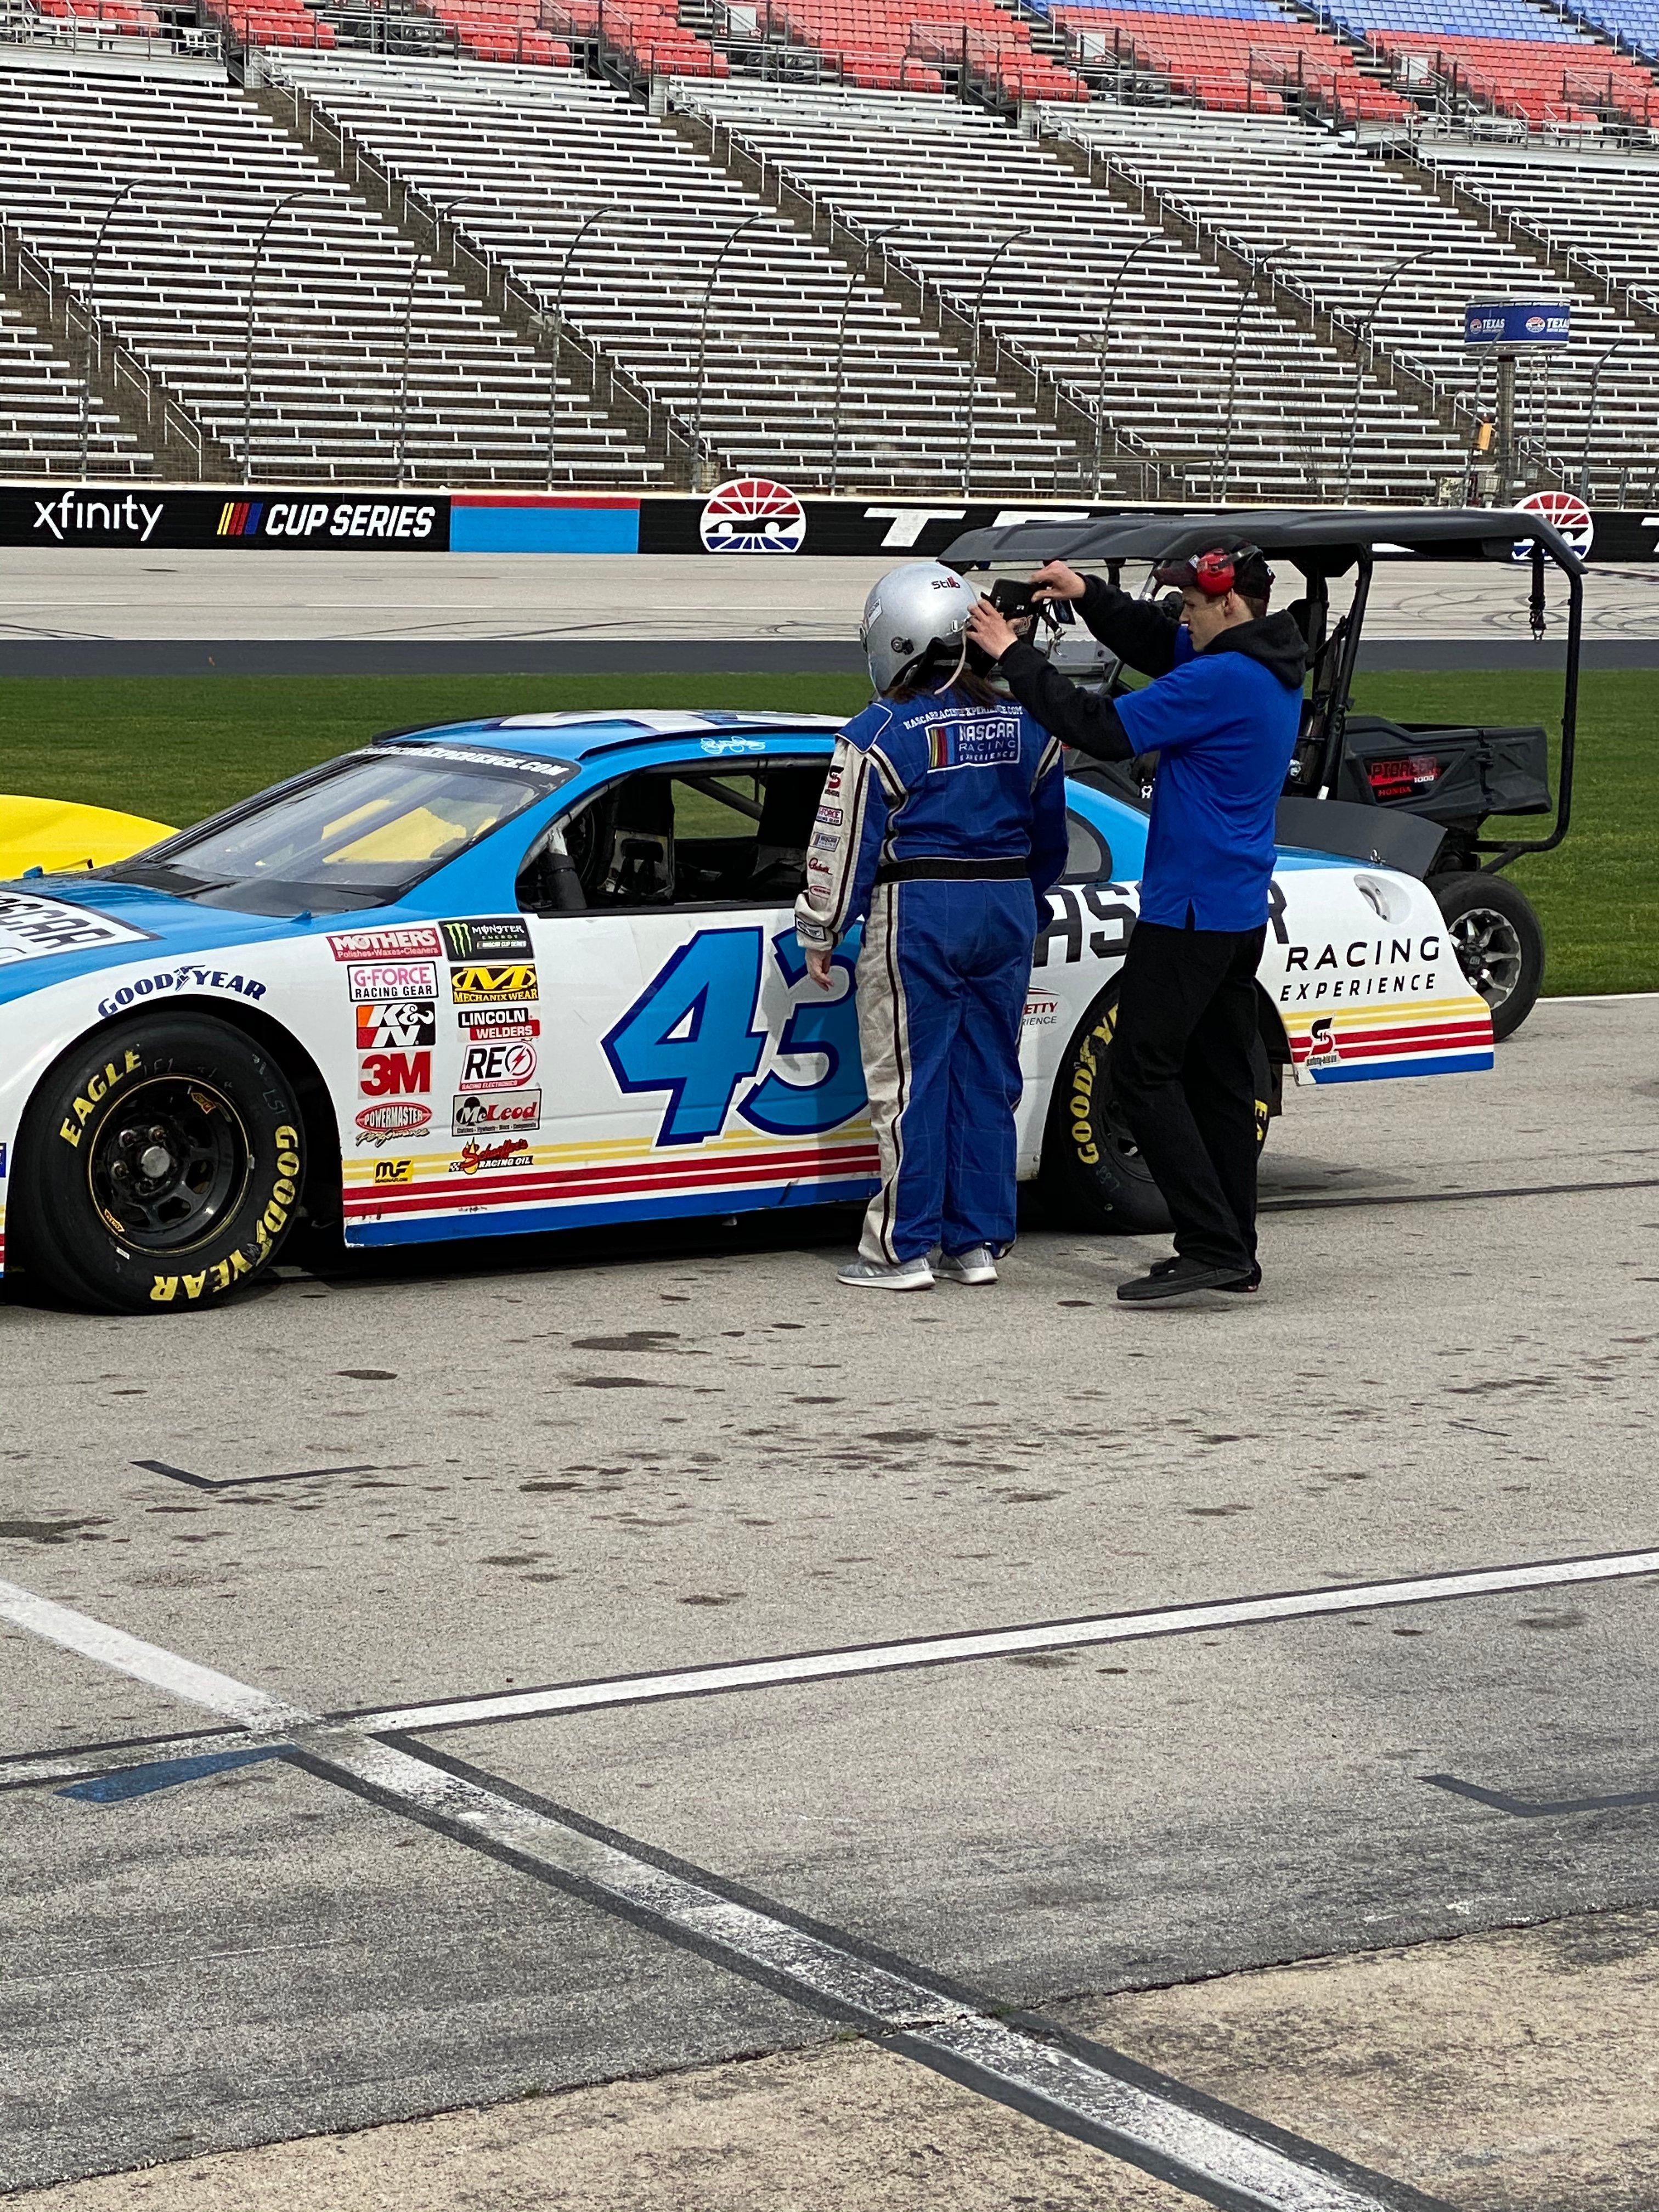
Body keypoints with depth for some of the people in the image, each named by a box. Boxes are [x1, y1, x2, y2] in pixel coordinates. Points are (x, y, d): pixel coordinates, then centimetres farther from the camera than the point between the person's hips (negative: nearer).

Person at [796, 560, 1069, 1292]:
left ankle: (903, 1249, 2)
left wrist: (820, 934, 1)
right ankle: (978, 1243, 13)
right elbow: (1050, 836, 17)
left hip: (918, 911, -5)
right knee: (986, 1079, 10)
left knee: (909, 1082, 0)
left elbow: (846, 844, -8)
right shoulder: (1024, 725, 7)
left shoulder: (881, 734, -10)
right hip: (1007, 909, 5)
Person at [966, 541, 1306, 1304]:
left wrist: (1012, 656, -13)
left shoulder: (1223, 681, -21)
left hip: (1189, 911, -10)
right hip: (1241, 909, 10)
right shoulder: (1270, 667, 10)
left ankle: (1212, 1244, -12)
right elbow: (1155, 642, 21)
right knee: (1221, 1077, 12)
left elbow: (1105, 730, -21)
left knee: (1143, 1070, -7)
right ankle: (1234, 1253, 15)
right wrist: (1088, 596, 7)